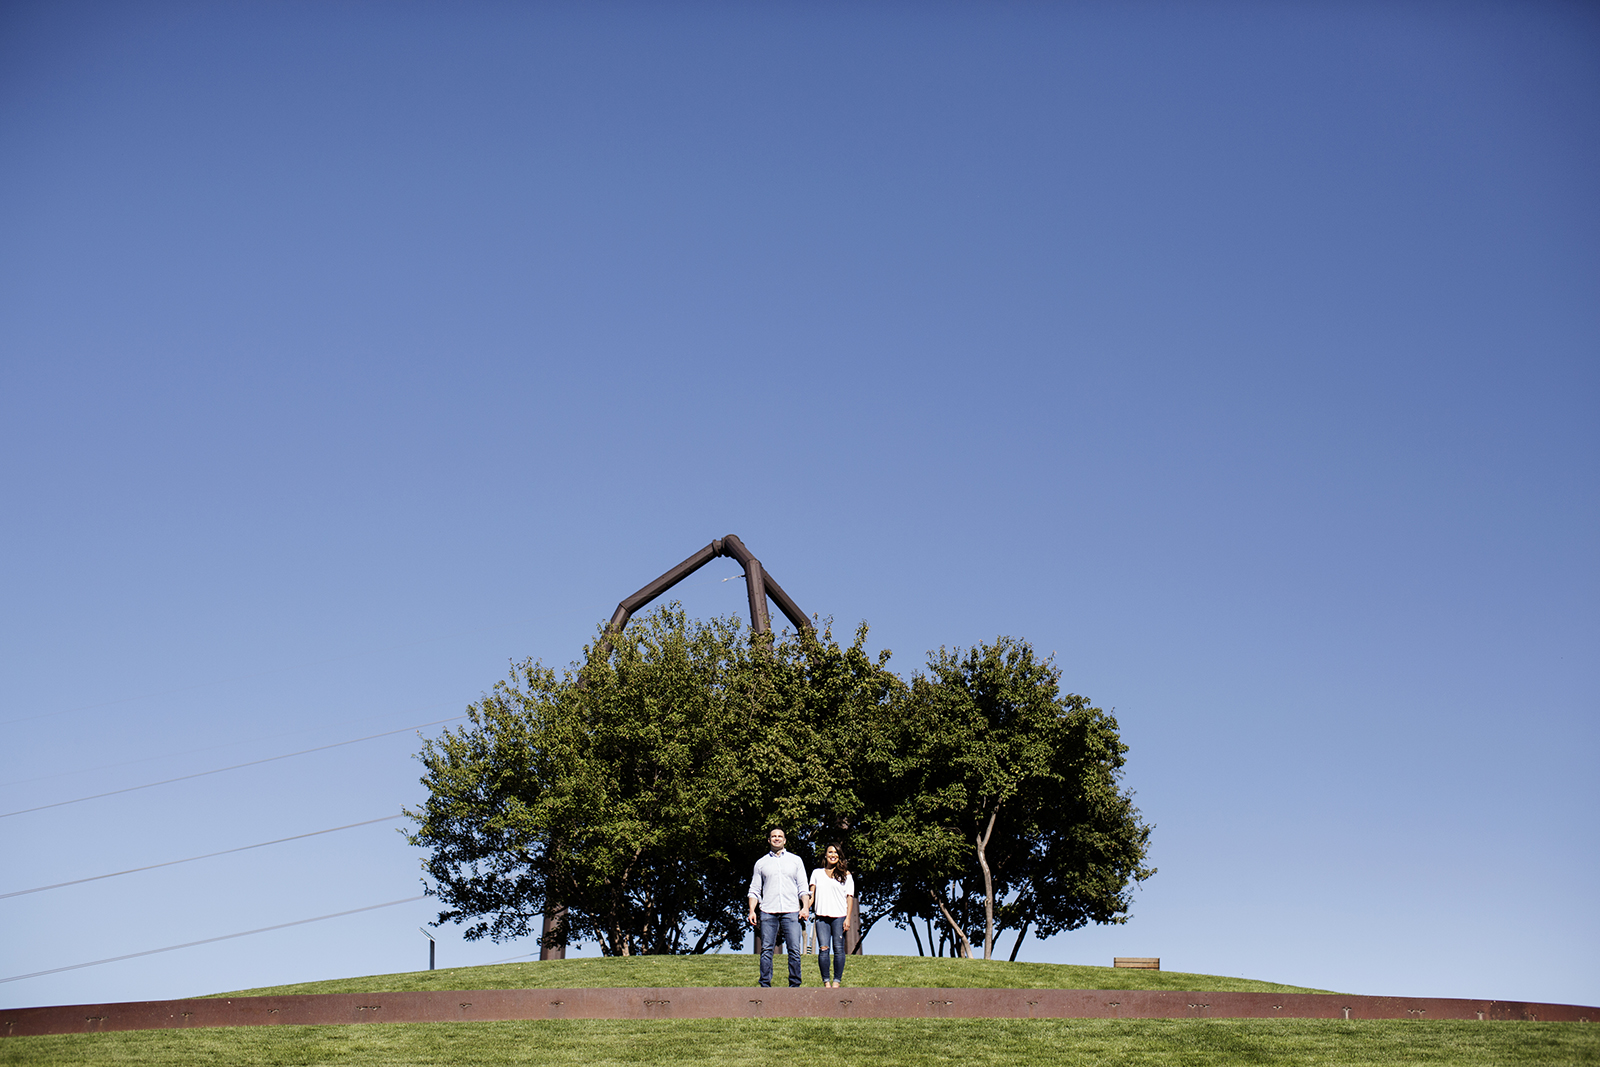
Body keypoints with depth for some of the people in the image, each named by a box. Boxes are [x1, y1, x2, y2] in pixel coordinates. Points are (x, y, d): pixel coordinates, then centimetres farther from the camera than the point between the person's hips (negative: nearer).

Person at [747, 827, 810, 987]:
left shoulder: (795, 860, 15)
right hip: (768, 912, 0)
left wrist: (805, 907, -1)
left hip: (791, 911, 0)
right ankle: (765, 985, 1)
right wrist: (752, 911, 2)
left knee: (794, 950, -7)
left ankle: (794, 985, -1)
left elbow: (803, 888, 12)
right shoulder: (761, 863, 15)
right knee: (766, 950, -3)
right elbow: (754, 890, 14)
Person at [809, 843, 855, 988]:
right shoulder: (817, 873, 17)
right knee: (823, 949, -7)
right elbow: (812, 894, 14)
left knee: (838, 949, -5)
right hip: (822, 916, 1)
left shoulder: (845, 874, 10)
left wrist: (848, 918, -4)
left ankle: (836, 981, 0)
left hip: (839, 916, -1)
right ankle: (826, 982, -3)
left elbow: (849, 897, 5)